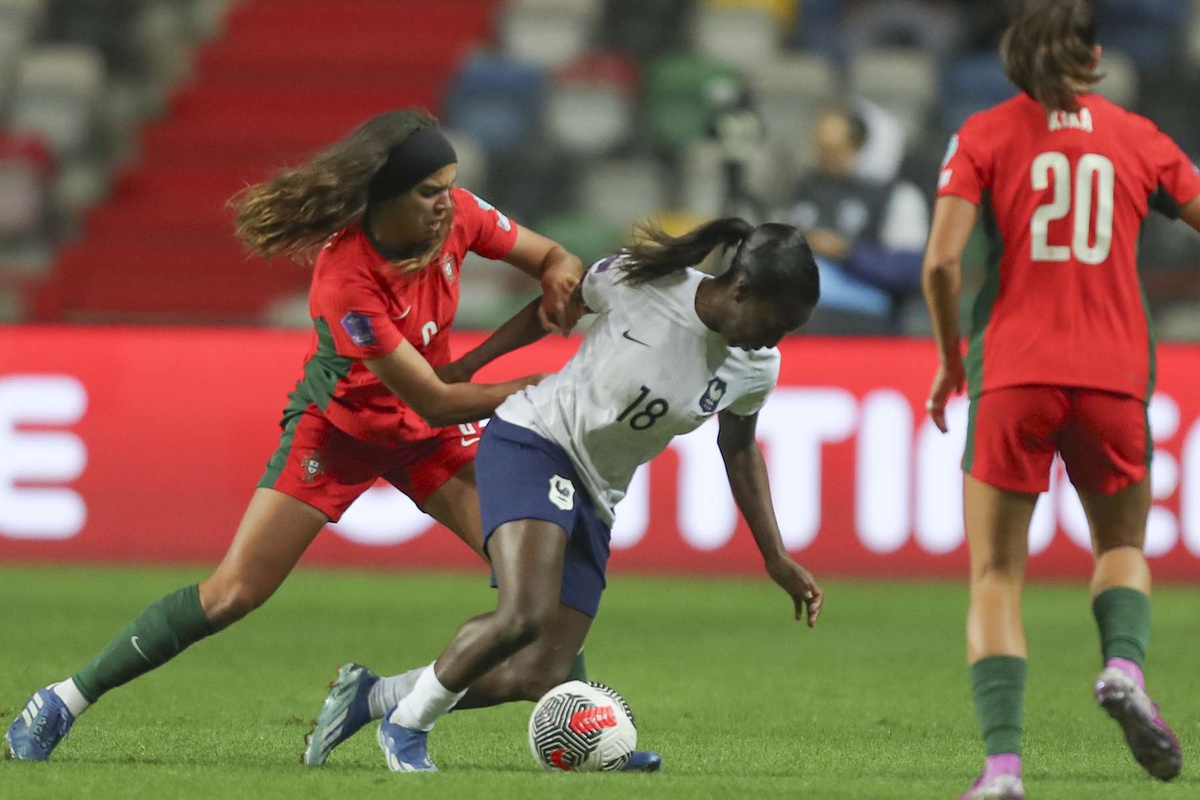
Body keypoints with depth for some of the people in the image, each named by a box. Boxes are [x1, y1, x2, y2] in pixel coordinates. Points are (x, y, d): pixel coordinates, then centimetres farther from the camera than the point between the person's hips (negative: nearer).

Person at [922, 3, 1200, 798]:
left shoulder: (985, 135, 3)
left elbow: (941, 262, -6)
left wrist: (950, 358, 8)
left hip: (1012, 373, -1)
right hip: (1114, 374, 1)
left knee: (997, 575, 5)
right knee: (1122, 545, 22)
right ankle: (1125, 665, -10)